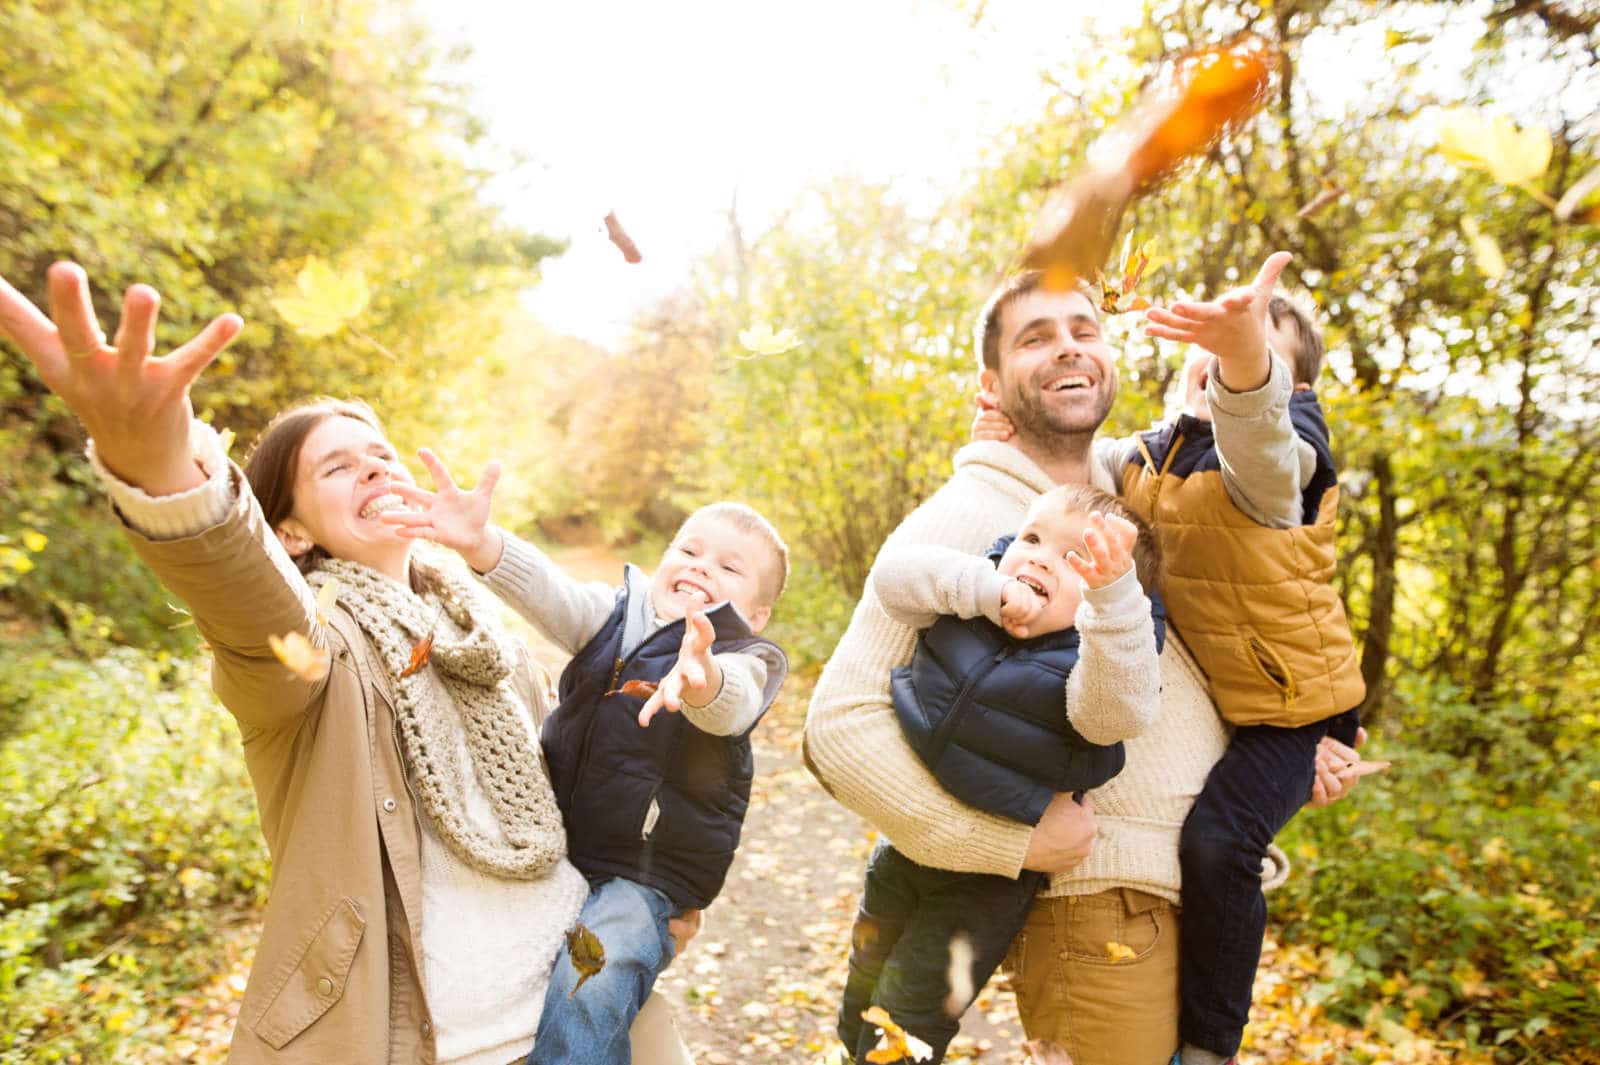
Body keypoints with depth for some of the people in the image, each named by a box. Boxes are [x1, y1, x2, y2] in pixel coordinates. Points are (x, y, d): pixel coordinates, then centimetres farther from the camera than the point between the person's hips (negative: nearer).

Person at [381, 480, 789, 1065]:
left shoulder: (745, 662, -8)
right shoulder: (615, 615, 4)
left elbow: (730, 705, -31)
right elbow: (551, 594, -14)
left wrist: (702, 679, -56)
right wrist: (480, 543, -35)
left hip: (646, 880, -5)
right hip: (555, 848, 5)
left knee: (585, 989, -26)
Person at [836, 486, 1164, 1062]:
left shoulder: (1098, 659, -21)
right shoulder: (963, 608, -10)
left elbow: (1124, 709, -42)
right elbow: (894, 575, -22)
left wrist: (1113, 591, -57)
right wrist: (987, 588, -33)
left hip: (987, 880, -4)